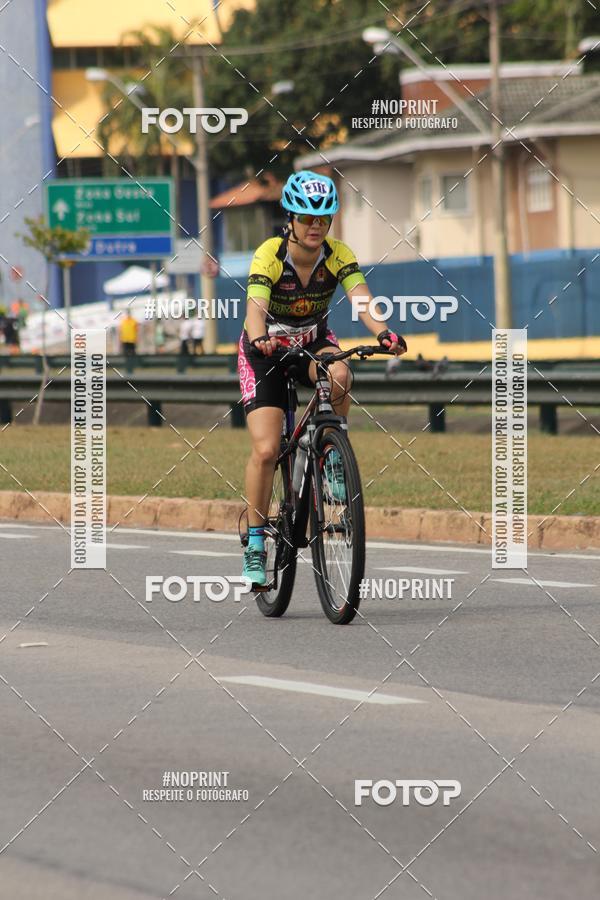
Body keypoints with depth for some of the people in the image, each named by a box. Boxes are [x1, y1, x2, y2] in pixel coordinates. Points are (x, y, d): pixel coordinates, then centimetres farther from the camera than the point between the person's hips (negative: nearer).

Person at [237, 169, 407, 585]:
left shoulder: (339, 255, -16)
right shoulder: (270, 255, -24)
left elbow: (361, 297, -31)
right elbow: (256, 306, -38)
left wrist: (382, 332, -51)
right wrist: (260, 339, -60)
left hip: (313, 343, 2)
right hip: (267, 349, -2)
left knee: (338, 374, -36)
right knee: (266, 450, -16)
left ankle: (333, 454, -10)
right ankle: (255, 541, -2)